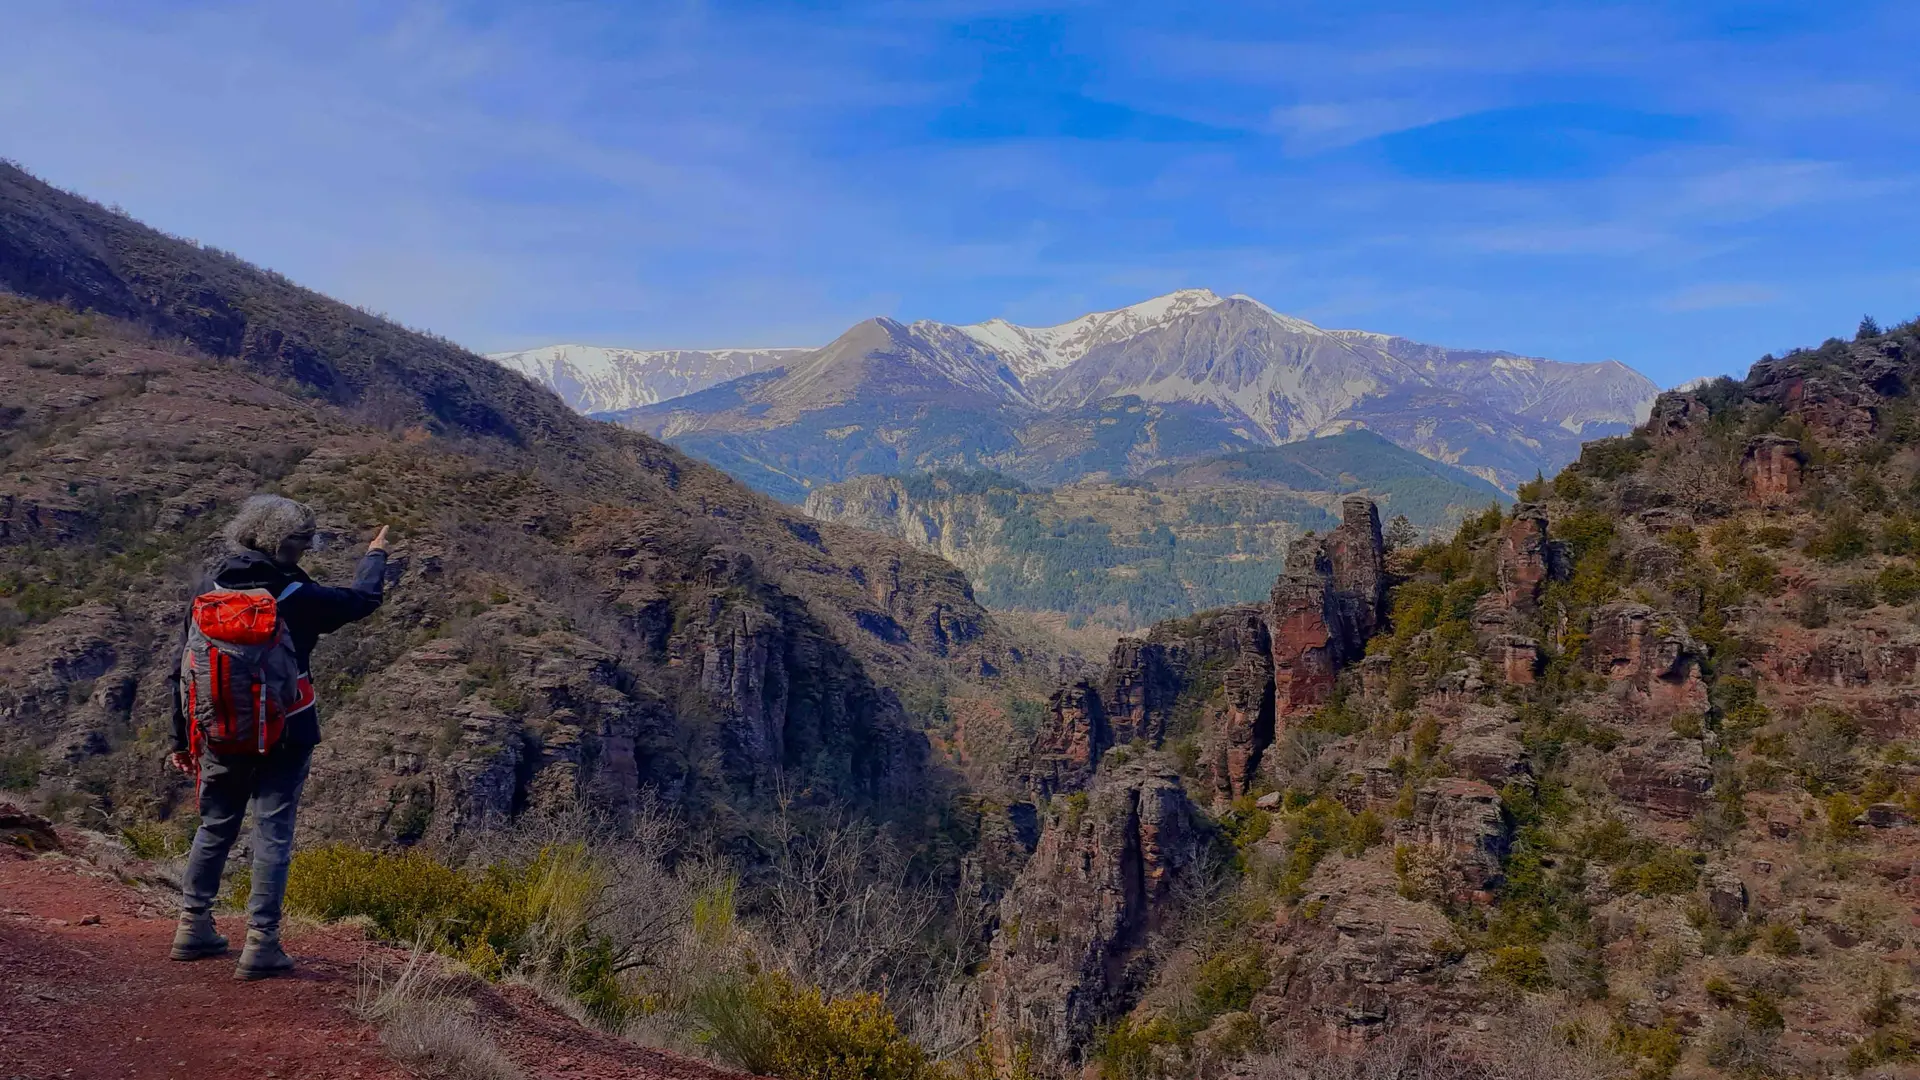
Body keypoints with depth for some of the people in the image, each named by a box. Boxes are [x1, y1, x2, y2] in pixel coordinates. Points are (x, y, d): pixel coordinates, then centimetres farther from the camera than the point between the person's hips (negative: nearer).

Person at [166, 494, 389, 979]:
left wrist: (182, 736, 11)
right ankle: (261, 944, 3)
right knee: (273, 833, 2)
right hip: (285, 736, -4)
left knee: (215, 827, 20)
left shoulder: (210, 590, -1)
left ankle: (193, 928, 27)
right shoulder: (296, 596, -13)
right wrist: (375, 556, 25)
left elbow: (180, 668, 2)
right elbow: (362, 599, 4)